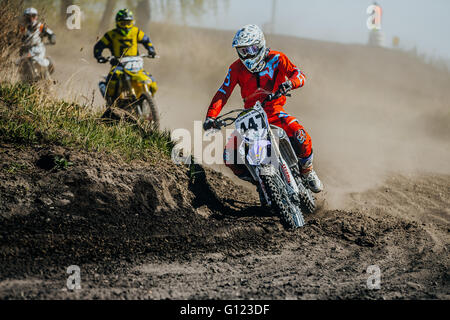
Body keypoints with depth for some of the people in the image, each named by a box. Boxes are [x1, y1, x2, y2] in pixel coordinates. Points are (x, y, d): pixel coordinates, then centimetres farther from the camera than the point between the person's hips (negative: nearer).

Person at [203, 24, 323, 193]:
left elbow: (299, 74, -14)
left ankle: (307, 171, -2)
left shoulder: (276, 59, -4)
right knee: (230, 156, -15)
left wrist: (289, 83, -38)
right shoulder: (236, 68, 3)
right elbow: (223, 93, -2)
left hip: (275, 111, -3)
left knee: (300, 135, -31)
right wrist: (210, 117, -16)